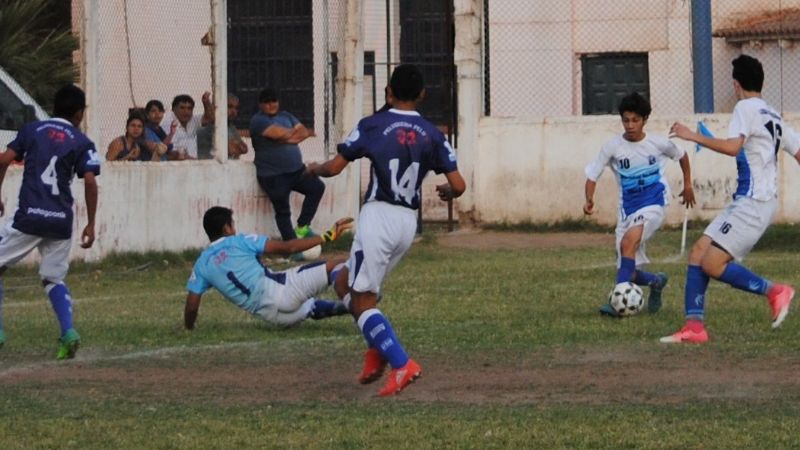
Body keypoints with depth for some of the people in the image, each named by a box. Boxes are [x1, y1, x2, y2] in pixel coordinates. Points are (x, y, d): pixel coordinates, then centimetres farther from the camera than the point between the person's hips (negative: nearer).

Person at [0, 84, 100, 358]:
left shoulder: (32, 129, 9)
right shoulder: (82, 143, 7)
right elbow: (90, 182, -4)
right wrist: (90, 225, 2)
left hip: (28, 215, -2)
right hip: (61, 220, 2)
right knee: (53, 279, 15)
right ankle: (68, 332, -6)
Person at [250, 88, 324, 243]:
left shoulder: (286, 116, 14)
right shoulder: (258, 120, -9)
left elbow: (305, 132, 4)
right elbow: (279, 133, -22)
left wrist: (289, 137, -15)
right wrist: (296, 132, -2)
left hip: (296, 170, 7)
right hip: (273, 176, -7)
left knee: (317, 187, -6)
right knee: (283, 211, -2)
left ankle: (302, 227, 4)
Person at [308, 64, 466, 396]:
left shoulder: (373, 126, -5)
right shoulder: (432, 134, 4)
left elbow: (334, 168, -4)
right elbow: (459, 185, 0)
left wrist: (314, 168, 19)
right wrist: (446, 191, 24)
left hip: (378, 217, -5)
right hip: (408, 222, 6)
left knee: (361, 301, -1)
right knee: (353, 286, 24)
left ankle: (402, 364, -16)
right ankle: (378, 351, 11)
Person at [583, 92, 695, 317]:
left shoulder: (659, 143, -4)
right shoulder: (613, 146, -5)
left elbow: (682, 156, 17)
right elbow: (592, 175, -3)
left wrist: (687, 184, 24)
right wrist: (589, 200, -21)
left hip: (653, 205, -3)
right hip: (628, 208, 3)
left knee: (628, 241, -32)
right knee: (630, 273, 2)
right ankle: (656, 282, 37)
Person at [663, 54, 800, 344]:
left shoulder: (746, 108, -9)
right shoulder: (773, 116, 18)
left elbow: (732, 147, -24)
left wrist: (693, 136, -18)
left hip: (752, 203, -10)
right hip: (746, 201, 10)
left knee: (712, 264, -14)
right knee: (698, 252, 5)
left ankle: (774, 292, -6)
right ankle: (694, 327, 0)